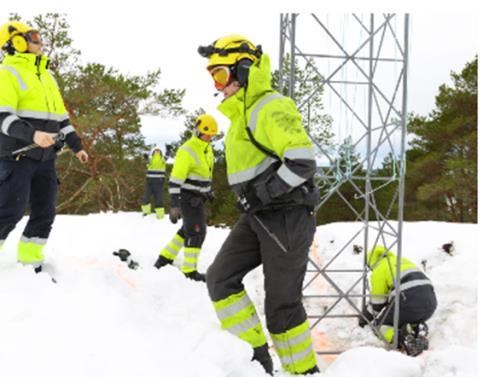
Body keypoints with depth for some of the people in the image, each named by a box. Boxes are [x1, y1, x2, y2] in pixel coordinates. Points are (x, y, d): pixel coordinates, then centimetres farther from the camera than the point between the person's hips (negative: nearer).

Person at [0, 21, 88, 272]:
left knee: (45, 213, 6)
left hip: (45, 158, 8)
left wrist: (76, 145, 20)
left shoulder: (46, 75, 20)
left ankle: (29, 264, 14)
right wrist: (32, 134, -31)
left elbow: (60, 115, 24)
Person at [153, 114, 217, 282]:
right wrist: (174, 205, -25)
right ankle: (190, 270, 2)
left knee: (188, 229, 18)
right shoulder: (186, 151, -20)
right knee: (197, 231, -7)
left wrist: (209, 191, 27)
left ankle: (165, 257, 31)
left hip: (198, 197, 9)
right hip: (188, 197, -9)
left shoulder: (207, 149, 8)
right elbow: (176, 179, -22)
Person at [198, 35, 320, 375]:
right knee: (221, 278, 0)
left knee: (282, 304, -3)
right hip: (258, 217, 10)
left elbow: (302, 162, -24)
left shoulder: (270, 108, -15)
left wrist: (262, 194, -19)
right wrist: (251, 199, 15)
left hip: (286, 216, -10)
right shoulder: (242, 114, 17)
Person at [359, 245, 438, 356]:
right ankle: (418, 330, 1)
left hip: (410, 303, -7)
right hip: (431, 302, 7)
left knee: (380, 324, 12)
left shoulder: (378, 271, 8)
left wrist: (365, 317, 29)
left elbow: (377, 302, 10)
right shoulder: (403, 261, 30)